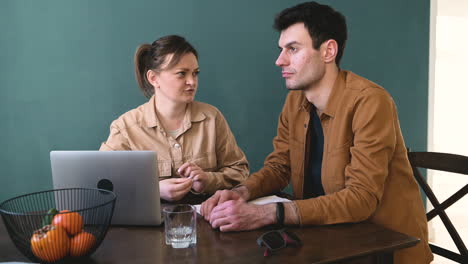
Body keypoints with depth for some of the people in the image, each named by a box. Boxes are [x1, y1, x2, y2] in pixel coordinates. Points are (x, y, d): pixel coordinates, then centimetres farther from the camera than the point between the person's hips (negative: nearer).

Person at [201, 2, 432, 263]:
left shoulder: (370, 102, -22)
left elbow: (361, 198, -27)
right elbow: (278, 166, 6)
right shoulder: (295, 100, 0)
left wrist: (267, 214, -33)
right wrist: (241, 192, -15)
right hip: (331, 235, 5)